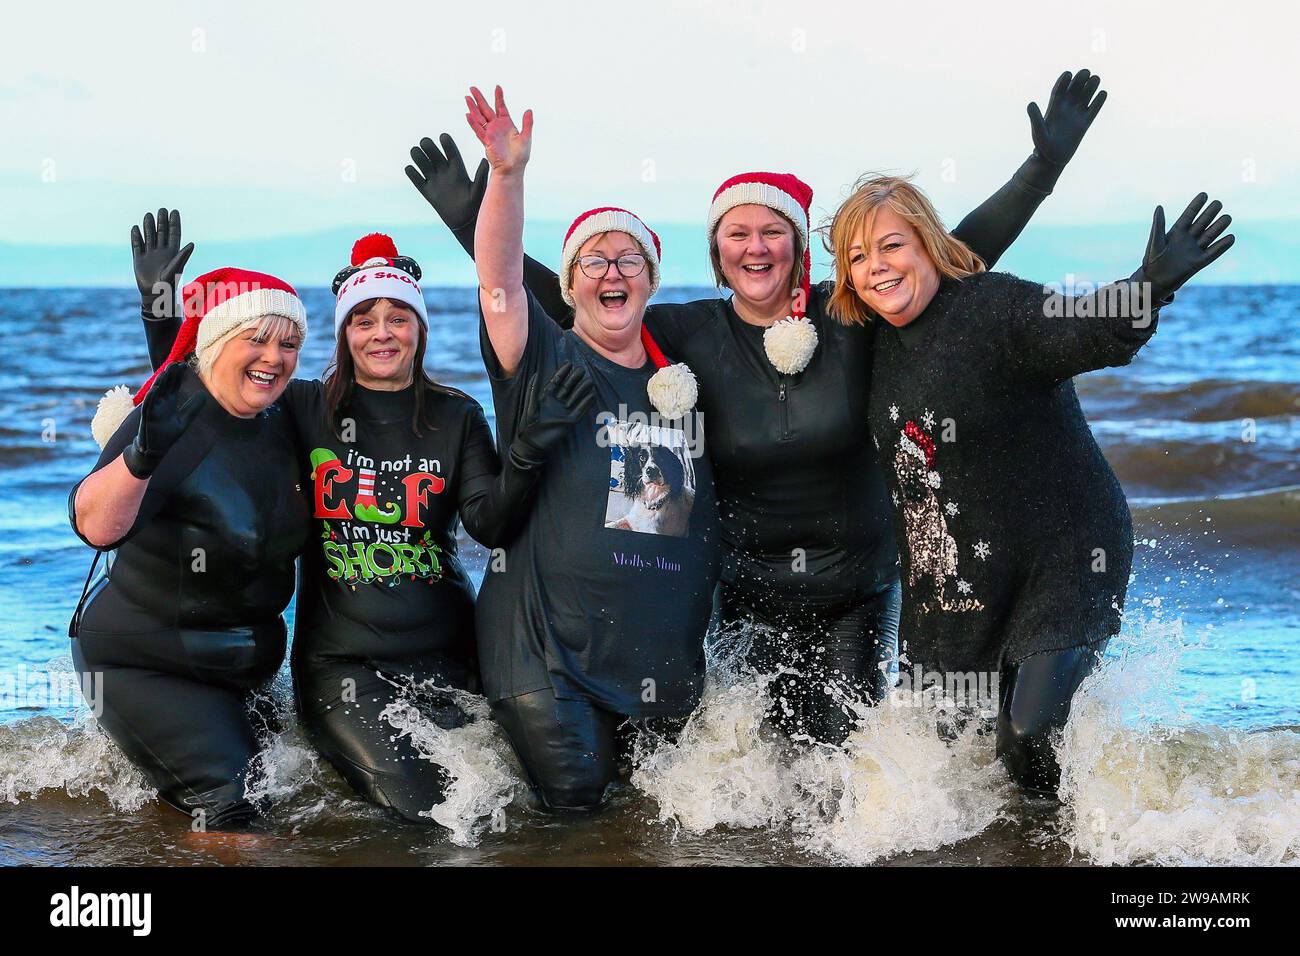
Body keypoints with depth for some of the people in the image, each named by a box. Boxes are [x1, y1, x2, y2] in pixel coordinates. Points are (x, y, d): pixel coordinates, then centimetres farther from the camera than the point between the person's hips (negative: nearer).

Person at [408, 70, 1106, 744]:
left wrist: (1043, 166, -10)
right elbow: (564, 305, -4)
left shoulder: (849, 317, -6)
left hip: (857, 588, 1)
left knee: (847, 747, 1)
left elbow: (961, 254, -4)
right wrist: (472, 222, -10)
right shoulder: (690, 334, -5)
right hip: (746, 589, -1)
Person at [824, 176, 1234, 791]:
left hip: (1064, 561, -8)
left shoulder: (994, 306, -17)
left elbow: (1085, 333, -38)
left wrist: (1151, 287, -56)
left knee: (1029, 738, -20)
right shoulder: (881, 340, 6)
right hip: (948, 581, 8)